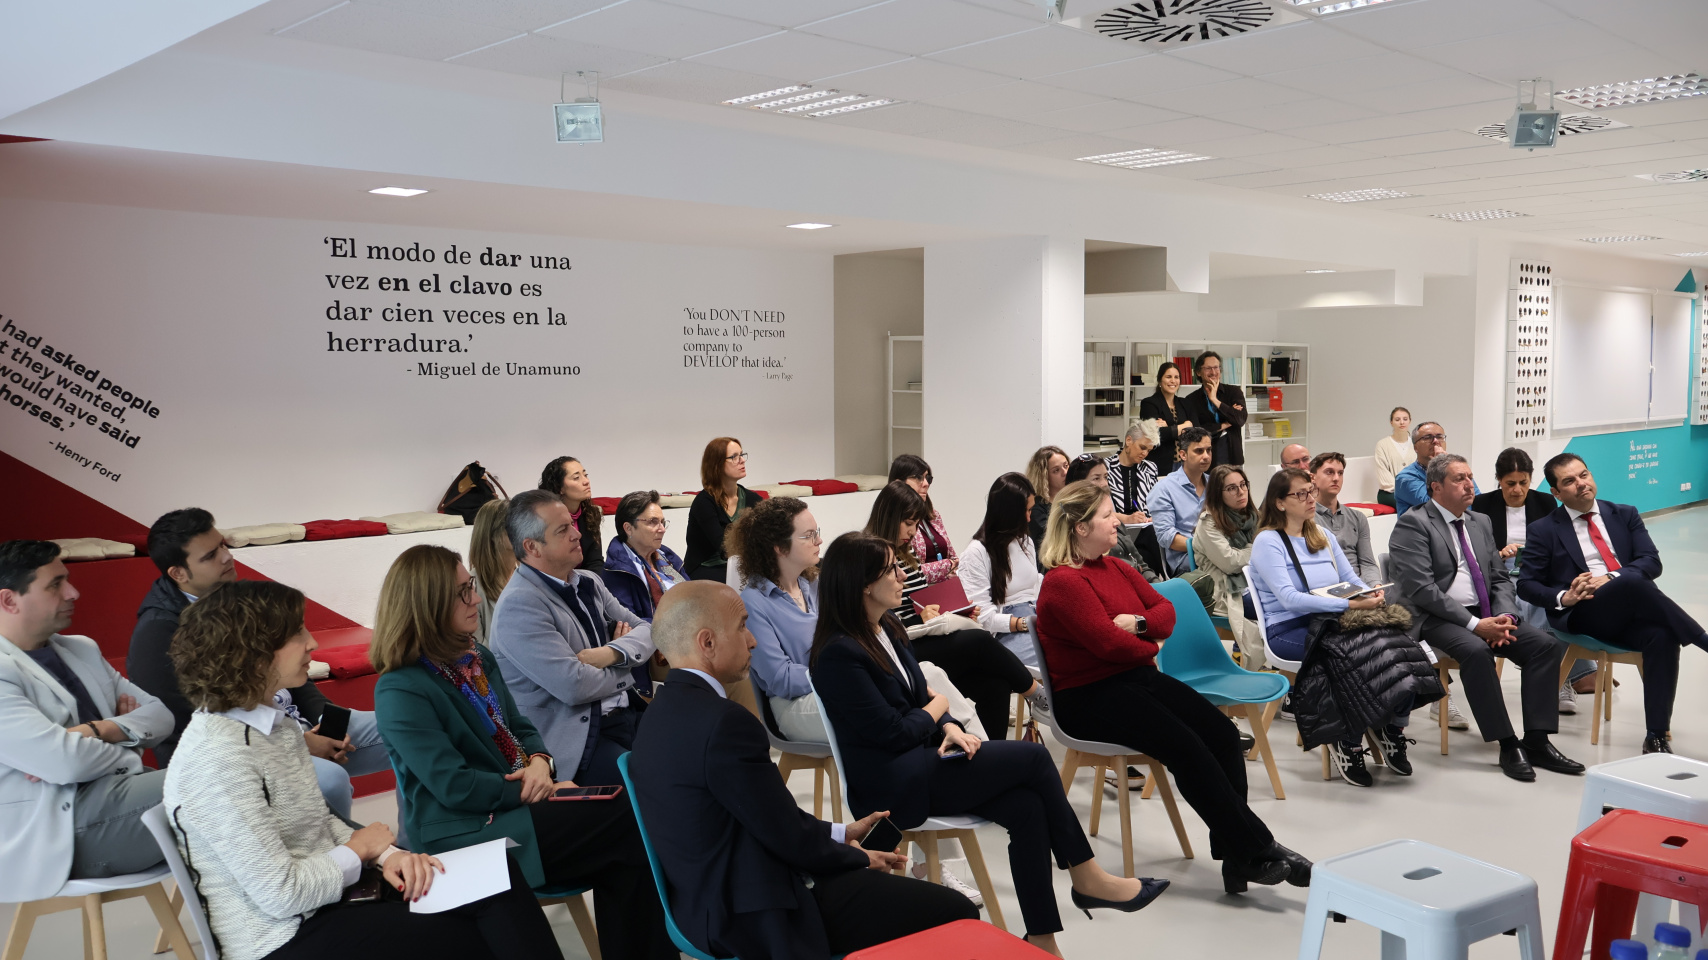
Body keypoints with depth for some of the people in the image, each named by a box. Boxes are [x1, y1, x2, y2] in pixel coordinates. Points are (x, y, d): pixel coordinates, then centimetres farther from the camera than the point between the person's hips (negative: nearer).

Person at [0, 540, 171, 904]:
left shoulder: (81, 650, 19)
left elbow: (160, 715, 13)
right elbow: (66, 762, -20)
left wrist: (100, 730, -7)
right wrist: (128, 746, 0)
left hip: (124, 788, 8)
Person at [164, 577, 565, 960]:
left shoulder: (276, 725, 7)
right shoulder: (217, 756, -22)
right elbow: (281, 895, -23)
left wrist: (385, 854, -5)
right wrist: (360, 849, -7)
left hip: (327, 897, 8)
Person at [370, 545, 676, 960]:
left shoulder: (477, 658, 10)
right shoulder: (401, 691, -16)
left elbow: (519, 726, 14)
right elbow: (455, 787, -19)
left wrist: (540, 763, -9)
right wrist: (535, 789, -14)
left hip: (519, 799, 8)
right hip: (469, 832, -8)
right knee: (631, 830, -16)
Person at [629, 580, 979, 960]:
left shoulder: (663, 712, 6)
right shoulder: (724, 722, -24)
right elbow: (791, 839, -17)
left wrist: (840, 833, 15)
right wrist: (860, 858, 1)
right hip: (759, 916, -10)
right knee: (956, 914, -5)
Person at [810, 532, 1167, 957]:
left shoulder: (888, 627, 11)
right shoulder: (839, 654, -17)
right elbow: (892, 733, -18)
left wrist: (949, 729, -5)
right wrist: (938, 707, 0)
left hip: (921, 760, 8)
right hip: (891, 785, -8)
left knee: (1027, 807, -16)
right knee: (1033, 757, -12)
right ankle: (1087, 878, 2)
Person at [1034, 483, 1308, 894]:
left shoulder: (1114, 567, 15)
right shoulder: (1062, 582, -14)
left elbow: (1165, 609, 13)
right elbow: (1108, 642, -21)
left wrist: (1139, 622, -10)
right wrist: (1150, 647, -1)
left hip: (1137, 676, 9)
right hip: (1089, 696, -9)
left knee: (1222, 732, -12)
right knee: (1188, 747, -25)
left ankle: (1235, 856, -13)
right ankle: (1256, 850, -15)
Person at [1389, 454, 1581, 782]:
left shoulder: (1480, 522, 17)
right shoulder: (1413, 525, -7)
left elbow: (1500, 578, 16)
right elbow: (1421, 589, -16)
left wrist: (1504, 616, -6)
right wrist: (1474, 624, -20)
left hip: (1483, 615, 7)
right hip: (1435, 619, -7)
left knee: (1545, 644, -14)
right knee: (1477, 650, -35)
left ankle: (1537, 740, -12)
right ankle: (1508, 745, -24)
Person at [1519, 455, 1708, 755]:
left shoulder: (1625, 515, 17)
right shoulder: (1543, 530, 9)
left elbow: (1651, 561, 5)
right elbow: (1527, 585, 5)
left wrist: (1610, 578, -14)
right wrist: (1563, 597, -15)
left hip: (1632, 615, 3)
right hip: (1581, 614, -3)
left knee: (1662, 635, -33)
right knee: (1633, 583, -35)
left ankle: (1656, 736, -29)